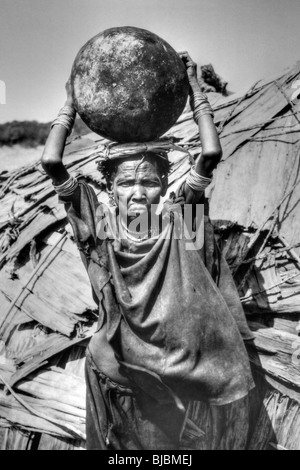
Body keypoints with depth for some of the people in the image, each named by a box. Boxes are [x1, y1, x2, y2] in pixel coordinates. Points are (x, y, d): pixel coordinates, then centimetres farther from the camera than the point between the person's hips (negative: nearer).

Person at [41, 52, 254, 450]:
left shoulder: (175, 220, -8)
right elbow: (51, 162, -14)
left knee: (166, 440, 22)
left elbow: (211, 154, -14)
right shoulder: (99, 223, -9)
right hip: (116, 370, 0)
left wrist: (194, 87, -6)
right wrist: (71, 105, -5)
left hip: (173, 371, 1)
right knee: (114, 442, 21)